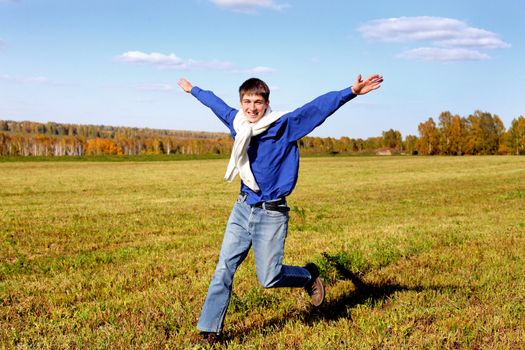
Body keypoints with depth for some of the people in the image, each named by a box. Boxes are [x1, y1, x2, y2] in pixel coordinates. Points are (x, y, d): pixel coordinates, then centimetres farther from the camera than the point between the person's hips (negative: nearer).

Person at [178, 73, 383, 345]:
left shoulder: (284, 125, -11)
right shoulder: (237, 122, 4)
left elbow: (319, 108, -22)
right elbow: (216, 103, 23)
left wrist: (352, 91, -34)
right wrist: (193, 89, 39)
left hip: (271, 214, -5)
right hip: (242, 209, 5)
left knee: (269, 279, -1)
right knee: (224, 269, 3)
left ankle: (309, 275, 29)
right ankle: (209, 331, 13)